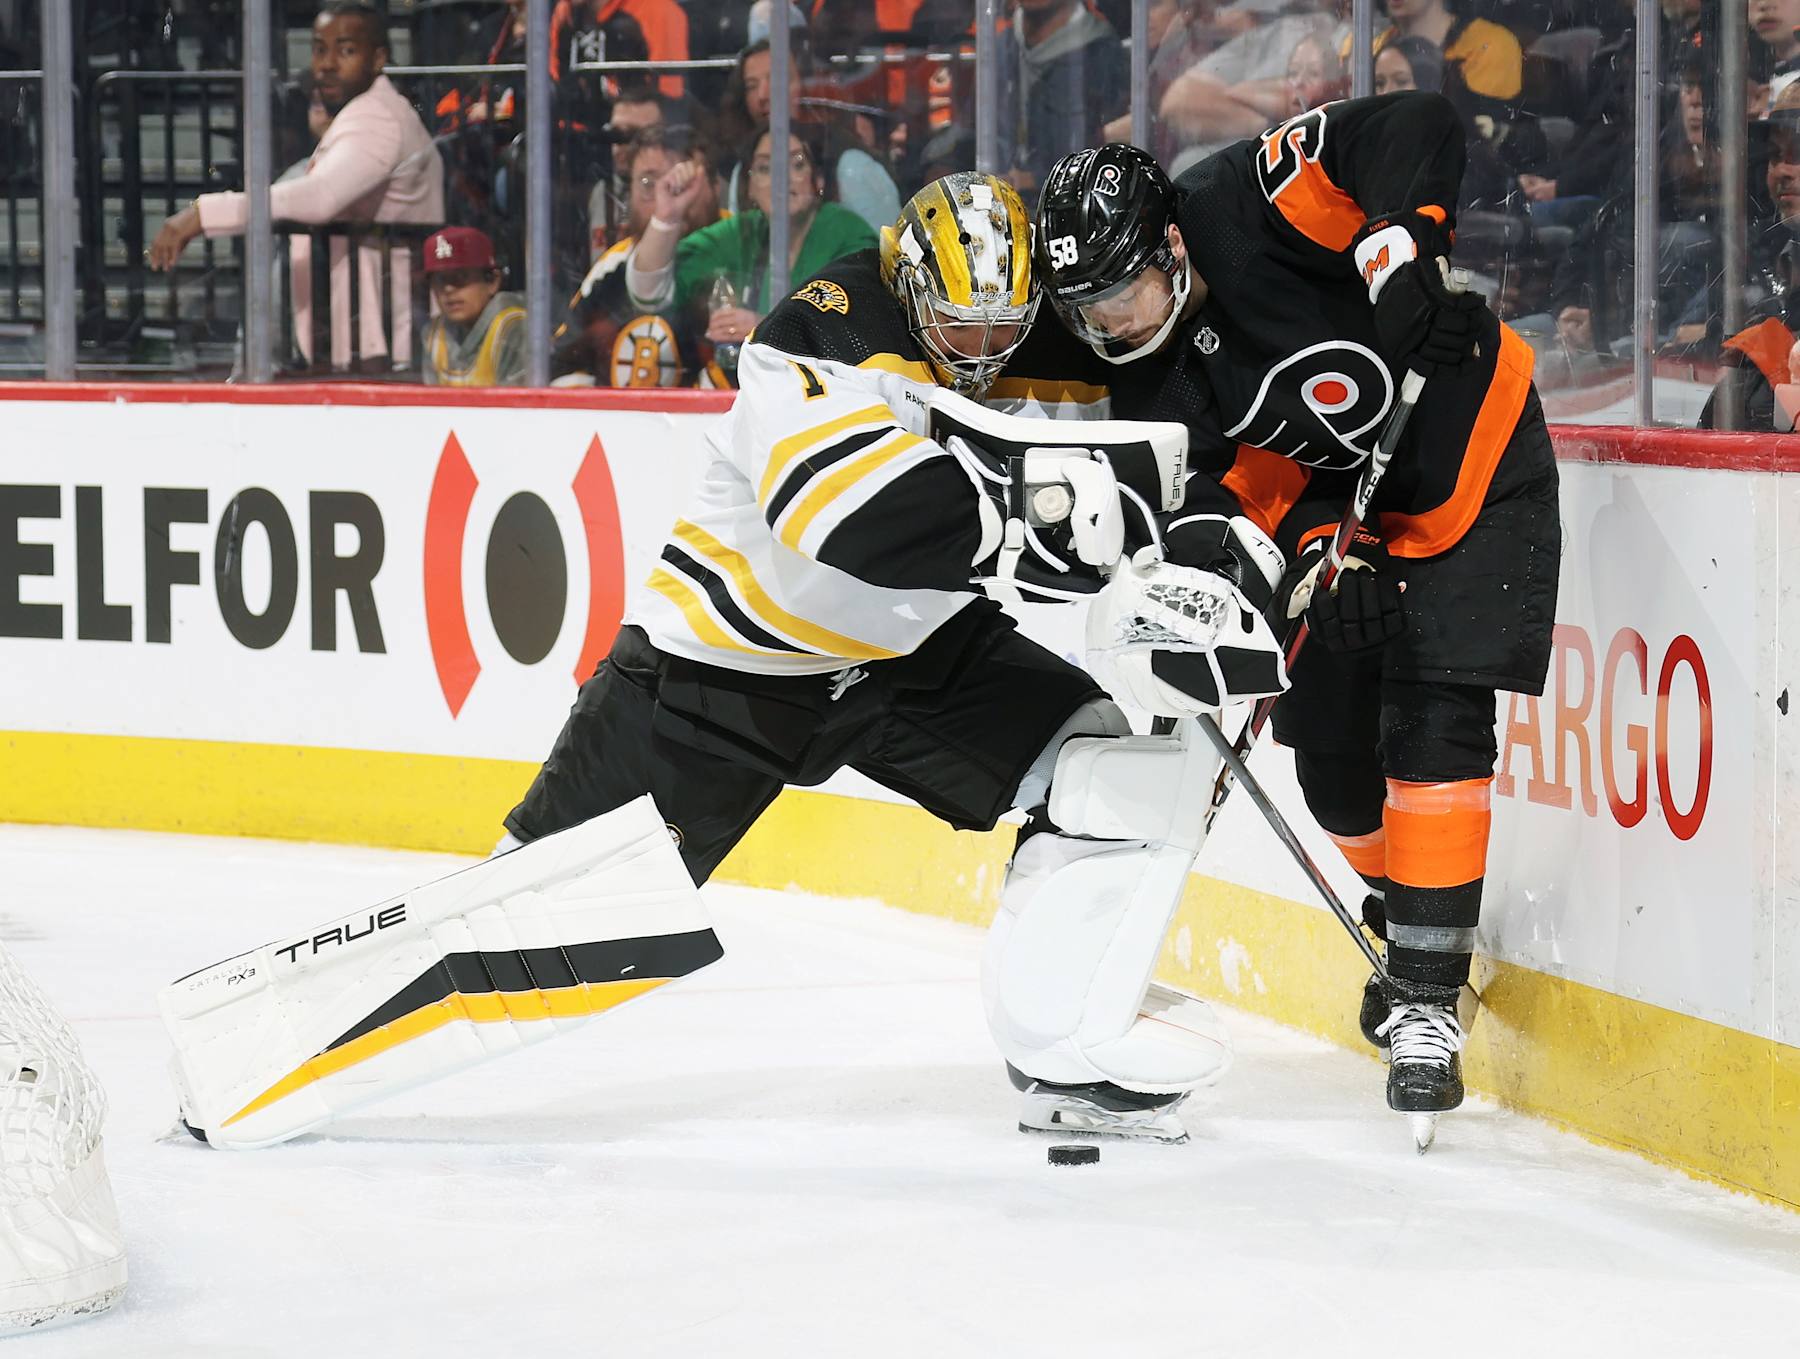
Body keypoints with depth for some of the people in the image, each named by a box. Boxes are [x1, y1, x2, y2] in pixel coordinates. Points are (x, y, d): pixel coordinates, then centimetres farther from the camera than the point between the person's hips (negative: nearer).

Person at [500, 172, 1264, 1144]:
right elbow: (844, 501, -42)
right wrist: (1033, 517, -46)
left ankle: (1071, 1059, -4)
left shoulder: (1059, 373, -7)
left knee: (1119, 767, -11)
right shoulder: (826, 331, -26)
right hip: (738, 645, -5)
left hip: (921, 644, 5)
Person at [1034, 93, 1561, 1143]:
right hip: (1342, 501, 7)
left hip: (1476, 460, -7)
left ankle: (1429, 997, -14)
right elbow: (1237, 485, -9)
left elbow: (1423, 128, -31)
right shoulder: (1150, 381, -8)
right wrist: (1310, 546, -26)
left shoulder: (1246, 205, -28)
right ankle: (1402, 922, 36)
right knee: (1331, 739, 8)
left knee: (1434, 727, -16)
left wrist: (1399, 248, -40)